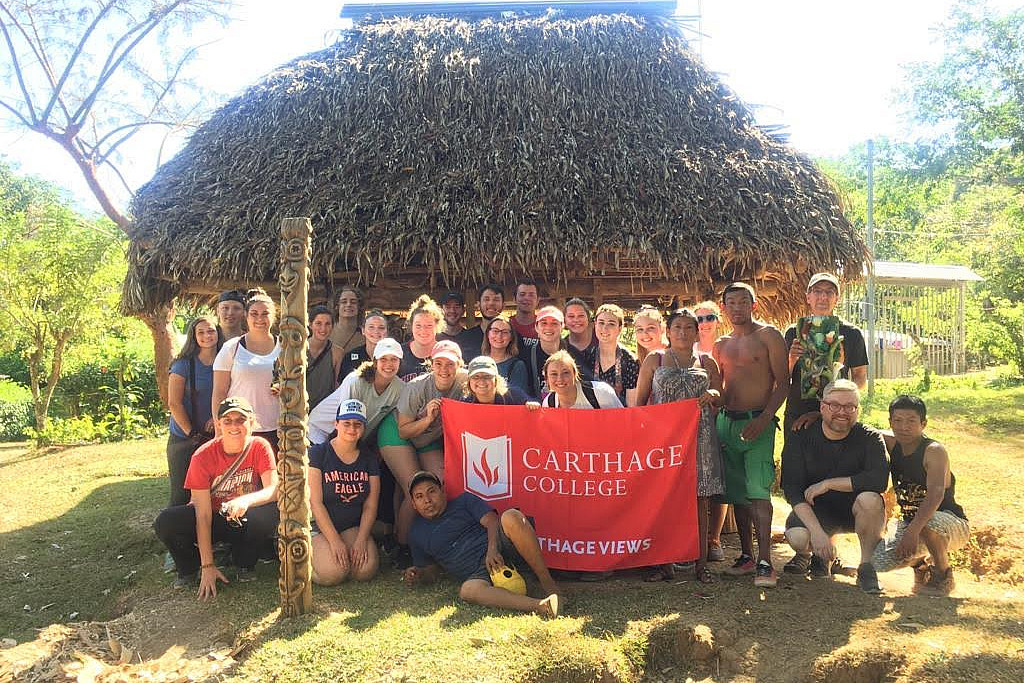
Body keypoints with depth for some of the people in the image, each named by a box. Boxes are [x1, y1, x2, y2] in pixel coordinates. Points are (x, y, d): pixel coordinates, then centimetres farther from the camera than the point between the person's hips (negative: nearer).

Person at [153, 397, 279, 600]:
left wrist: (246, 500, -48)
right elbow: (203, 513, -20)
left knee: (274, 513, -33)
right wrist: (207, 565, -22)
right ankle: (189, 570, 5)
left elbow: (274, 489, -24)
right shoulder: (203, 456, -18)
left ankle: (245, 565, -1)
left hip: (245, 522, 0)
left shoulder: (260, 447, -15)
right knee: (166, 522, -28)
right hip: (213, 520, 0)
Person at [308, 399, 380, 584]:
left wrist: (361, 540, -11)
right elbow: (315, 503, -11)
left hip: (354, 527, 3)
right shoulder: (318, 453, -6)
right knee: (333, 573, -27)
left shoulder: (369, 458, 7)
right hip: (320, 527, -3)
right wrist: (334, 541, -18)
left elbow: (370, 506, 4)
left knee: (366, 570, -23)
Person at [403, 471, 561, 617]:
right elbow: (431, 571, 28)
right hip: (478, 572, 0)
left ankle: (547, 582, -28)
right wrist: (418, 576, 4)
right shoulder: (417, 534, 23)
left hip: (502, 548, 0)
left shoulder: (464, 502, 18)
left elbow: (492, 521, 3)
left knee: (511, 517, -32)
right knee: (467, 590, -37)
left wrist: (492, 549, -15)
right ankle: (539, 606, -52)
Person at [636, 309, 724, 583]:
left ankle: (701, 563, 6)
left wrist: (713, 395, -3)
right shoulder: (654, 360, 11)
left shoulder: (707, 362, 17)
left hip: (699, 436, 1)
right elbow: (640, 399, 10)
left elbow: (722, 398, 20)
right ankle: (664, 563, 3)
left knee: (700, 499, -2)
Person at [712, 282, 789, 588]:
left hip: (758, 422, -6)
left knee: (758, 490, -15)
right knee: (737, 492, 8)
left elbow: (783, 382, -6)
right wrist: (714, 409, 7)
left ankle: (764, 562, -14)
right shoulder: (721, 345, 16)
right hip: (727, 422, 6)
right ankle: (746, 556, 17)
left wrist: (765, 417, -16)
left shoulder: (768, 335, 0)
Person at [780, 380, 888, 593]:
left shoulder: (869, 438, -9)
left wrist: (828, 483, -25)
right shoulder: (801, 438, -9)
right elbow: (792, 490, -17)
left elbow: (880, 480, -26)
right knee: (797, 537, -31)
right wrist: (816, 530, -30)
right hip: (815, 510, 0)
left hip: (854, 511, 0)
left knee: (870, 500, -34)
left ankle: (867, 566, -11)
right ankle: (816, 553, 10)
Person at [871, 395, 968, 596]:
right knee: (879, 561, -18)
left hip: (953, 526, -5)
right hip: (909, 523, 5)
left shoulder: (934, 451, -21)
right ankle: (921, 564, 16)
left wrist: (913, 530, -49)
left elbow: (936, 494, -36)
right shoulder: (890, 444, -4)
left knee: (928, 523, -40)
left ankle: (944, 576, -10)